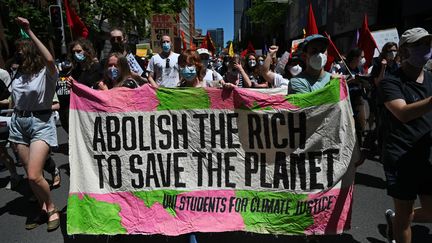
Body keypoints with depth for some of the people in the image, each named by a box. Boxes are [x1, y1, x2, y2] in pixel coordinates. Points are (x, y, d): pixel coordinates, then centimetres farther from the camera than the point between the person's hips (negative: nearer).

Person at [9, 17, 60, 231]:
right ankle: (44, 210, 28)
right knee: (31, 175, 10)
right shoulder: (18, 75, 10)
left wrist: (29, 32, -26)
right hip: (19, 123, 7)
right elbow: (14, 100, 21)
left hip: (40, 123, -6)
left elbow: (50, 60, -30)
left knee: (34, 175, -13)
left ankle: (52, 209, 11)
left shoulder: (46, 73, -7)